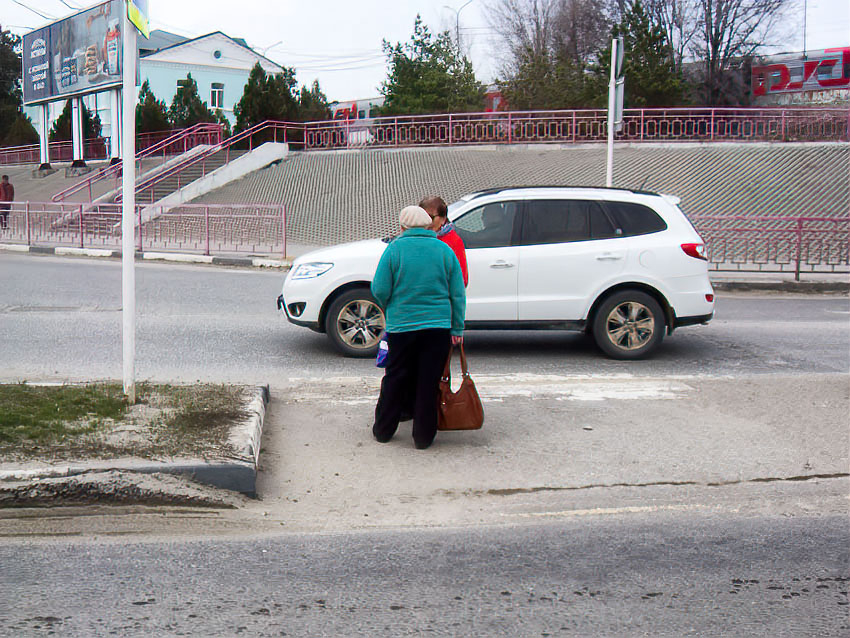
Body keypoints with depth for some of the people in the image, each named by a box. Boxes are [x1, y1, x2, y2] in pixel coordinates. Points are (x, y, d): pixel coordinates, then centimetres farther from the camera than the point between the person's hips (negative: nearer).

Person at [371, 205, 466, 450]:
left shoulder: (395, 248, -6)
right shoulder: (445, 251, 1)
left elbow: (379, 290, -6)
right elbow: (458, 294, 2)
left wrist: (390, 310, 13)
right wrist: (457, 328, 9)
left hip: (401, 326, -1)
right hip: (438, 326, 1)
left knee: (395, 380, 12)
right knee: (429, 383, 7)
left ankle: (383, 430, 22)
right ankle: (423, 436, 12)